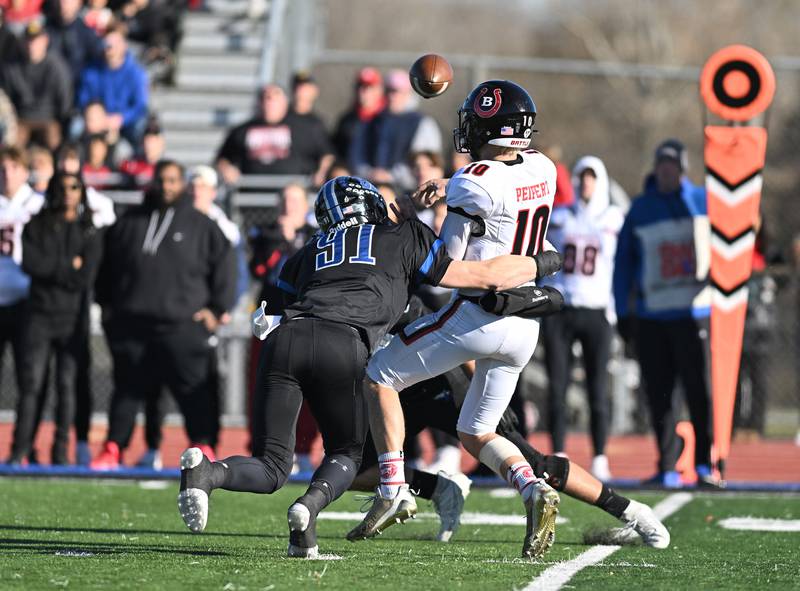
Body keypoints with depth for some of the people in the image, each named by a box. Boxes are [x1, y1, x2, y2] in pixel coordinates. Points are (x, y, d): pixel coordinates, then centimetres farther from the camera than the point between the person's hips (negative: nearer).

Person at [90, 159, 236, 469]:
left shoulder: (200, 225, 4)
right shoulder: (129, 222, 13)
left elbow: (224, 264, 6)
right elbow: (107, 264, 22)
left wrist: (216, 309, 1)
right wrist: (106, 304, 16)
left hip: (182, 326, -3)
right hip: (130, 325, 3)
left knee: (193, 390, -6)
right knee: (127, 389, 8)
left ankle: (205, 449, -3)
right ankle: (112, 449, 14)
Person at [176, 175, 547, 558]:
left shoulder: (310, 253, 34)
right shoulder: (404, 239, 27)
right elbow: (480, 276, 29)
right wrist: (539, 263, 45)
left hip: (285, 338, 3)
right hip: (343, 348, -3)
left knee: (271, 470, 9)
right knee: (346, 454, 21)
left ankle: (204, 471, -23)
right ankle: (310, 506, -11)